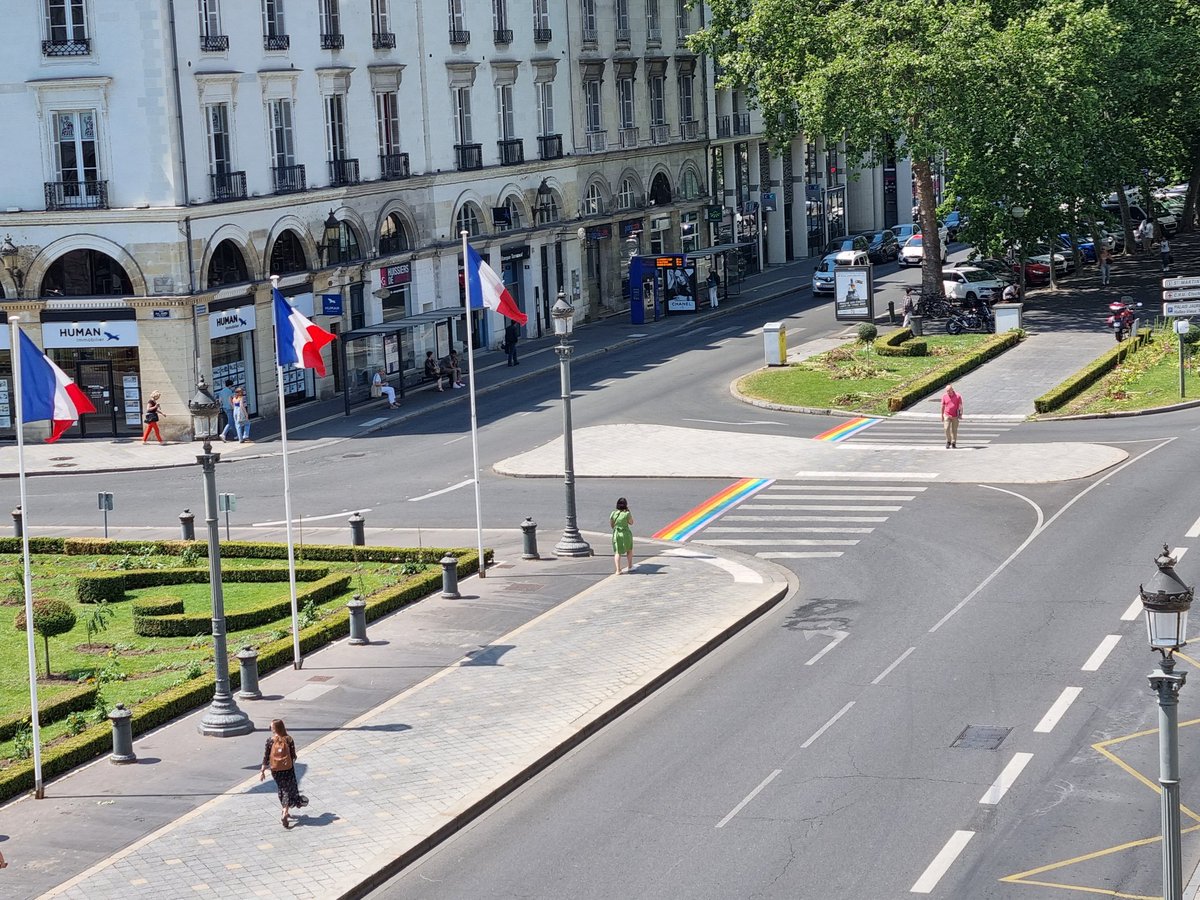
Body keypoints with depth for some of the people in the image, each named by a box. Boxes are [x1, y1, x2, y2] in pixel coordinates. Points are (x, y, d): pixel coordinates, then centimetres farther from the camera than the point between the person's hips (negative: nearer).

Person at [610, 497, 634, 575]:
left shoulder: (613, 514, -4)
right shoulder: (627, 514, -13)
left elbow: (611, 525, 5)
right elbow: (631, 522, 5)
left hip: (616, 534, 2)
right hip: (626, 534, -1)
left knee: (617, 552, 7)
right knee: (629, 550, 22)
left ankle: (618, 570, -4)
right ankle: (630, 567, 33)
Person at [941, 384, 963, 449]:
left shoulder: (958, 396, -5)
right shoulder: (944, 396, 0)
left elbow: (960, 405, -4)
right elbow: (943, 406, 8)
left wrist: (961, 414, -16)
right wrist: (942, 416, 12)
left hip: (955, 416, 0)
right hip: (947, 415, 0)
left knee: (954, 430, 5)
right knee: (947, 428, -13)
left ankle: (953, 443, 15)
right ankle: (948, 442, 2)